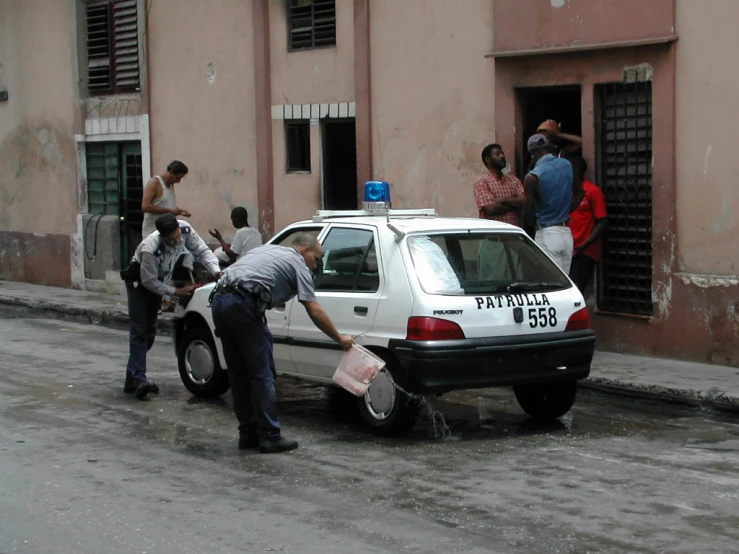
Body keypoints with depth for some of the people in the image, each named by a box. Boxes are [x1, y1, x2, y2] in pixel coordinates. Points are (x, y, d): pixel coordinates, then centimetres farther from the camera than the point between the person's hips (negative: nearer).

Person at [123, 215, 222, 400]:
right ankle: (139, 379, -21)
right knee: (140, 330, -16)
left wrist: (217, 272, -32)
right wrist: (176, 292, -28)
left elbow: (203, 250, -16)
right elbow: (149, 282, -29)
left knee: (150, 330, 10)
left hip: (159, 281, 7)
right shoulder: (150, 249, -40)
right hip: (140, 282, -7)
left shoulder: (186, 229, -27)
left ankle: (132, 378, 18)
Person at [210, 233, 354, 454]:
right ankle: (269, 436, 2)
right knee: (262, 374, 0)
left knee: (238, 373, 15)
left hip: (219, 299, 8)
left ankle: (248, 433, 19)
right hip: (243, 303, -8)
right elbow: (315, 312, 2)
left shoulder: (267, 250, 30)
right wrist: (340, 339, 11)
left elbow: (231, 273, 27)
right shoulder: (297, 264, 8)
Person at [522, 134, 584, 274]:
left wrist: (530, 234, 6)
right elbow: (579, 193, 20)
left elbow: (528, 212, -9)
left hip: (546, 234, -6)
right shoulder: (567, 165, 6)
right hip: (566, 233, 6)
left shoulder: (532, 177, -13)